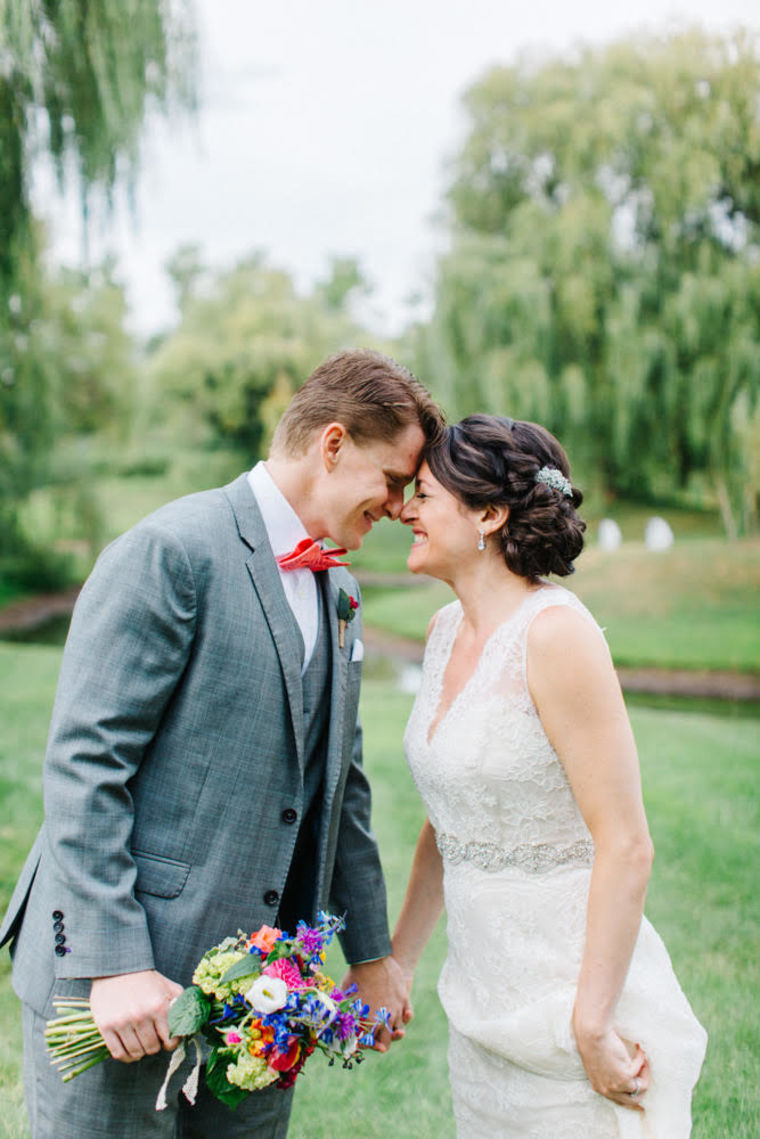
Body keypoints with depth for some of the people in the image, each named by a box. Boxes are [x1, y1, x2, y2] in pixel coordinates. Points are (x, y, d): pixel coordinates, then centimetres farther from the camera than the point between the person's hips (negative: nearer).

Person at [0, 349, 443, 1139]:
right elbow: (83, 764, -17)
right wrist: (114, 963, -20)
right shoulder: (171, 552, -13)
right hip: (117, 973, -7)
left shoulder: (336, 592, 13)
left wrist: (369, 953, 19)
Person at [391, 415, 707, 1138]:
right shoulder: (447, 630, 5)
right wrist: (397, 962, 16)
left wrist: (593, 1024, -18)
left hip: (570, 992, -7)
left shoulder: (556, 634, -19)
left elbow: (625, 846, -20)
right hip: (481, 995, 8)